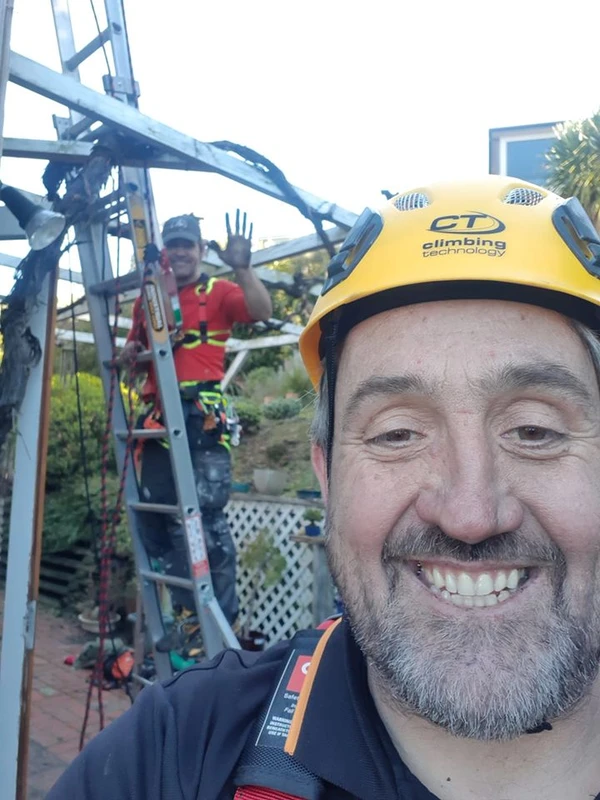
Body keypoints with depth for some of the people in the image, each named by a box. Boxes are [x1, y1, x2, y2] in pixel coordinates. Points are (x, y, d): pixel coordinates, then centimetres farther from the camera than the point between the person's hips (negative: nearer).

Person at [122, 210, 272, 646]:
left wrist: (242, 268, -25)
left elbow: (262, 312, -13)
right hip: (158, 418, 6)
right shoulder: (147, 300, 19)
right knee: (157, 516, 8)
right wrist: (129, 354, 4)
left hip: (204, 416, -6)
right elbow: (134, 354, 27)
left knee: (209, 516, -6)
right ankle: (190, 614, 21)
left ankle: (223, 621, 8)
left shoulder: (219, 292, 5)